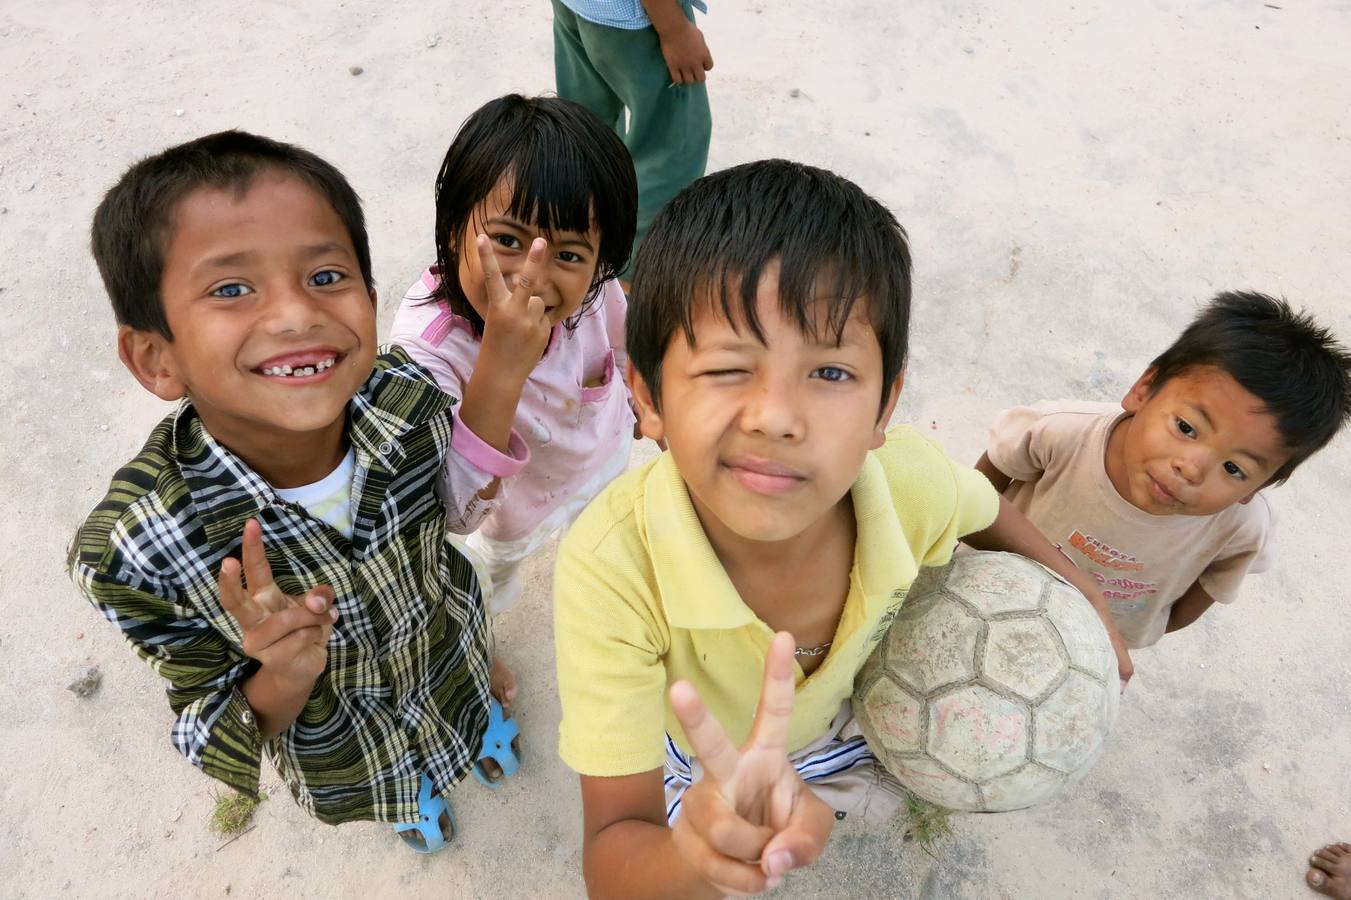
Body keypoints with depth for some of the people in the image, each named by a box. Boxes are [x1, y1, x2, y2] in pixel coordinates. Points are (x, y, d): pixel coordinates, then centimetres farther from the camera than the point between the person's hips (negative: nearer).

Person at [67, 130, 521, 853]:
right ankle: (415, 801, 71)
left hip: (449, 650, 1)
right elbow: (210, 729, -23)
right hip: (337, 748, -1)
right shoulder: (130, 553, -38)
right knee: (399, 791, 34)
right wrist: (284, 679, -41)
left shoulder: (409, 398, -33)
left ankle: (482, 723, 73)